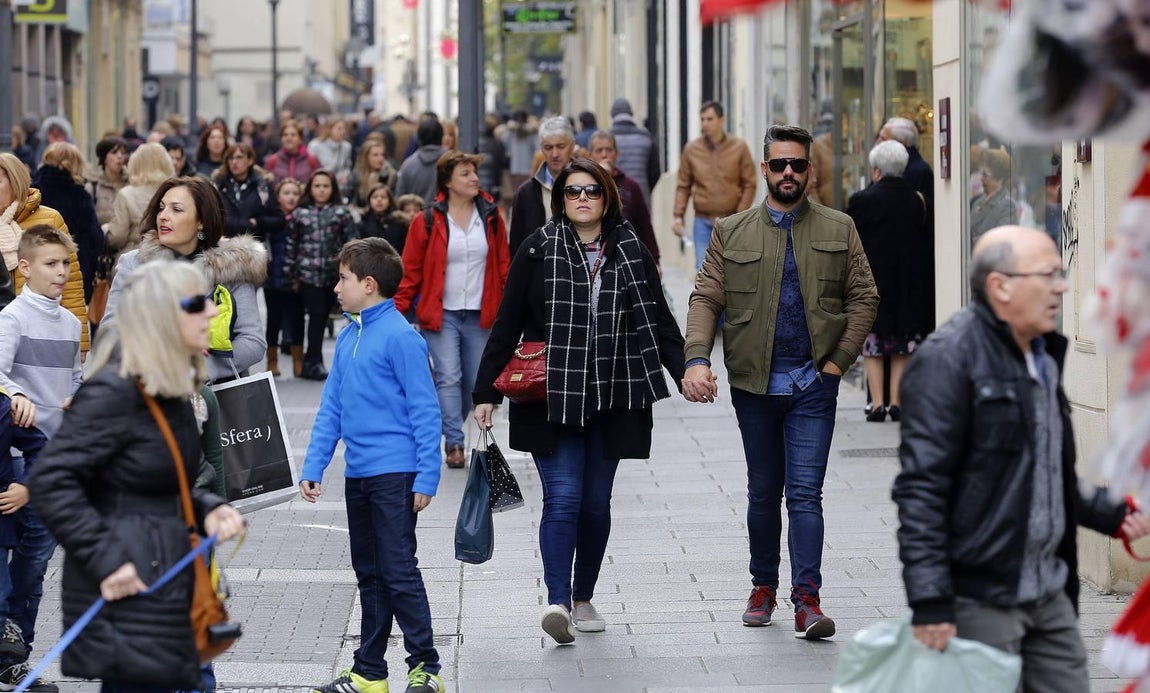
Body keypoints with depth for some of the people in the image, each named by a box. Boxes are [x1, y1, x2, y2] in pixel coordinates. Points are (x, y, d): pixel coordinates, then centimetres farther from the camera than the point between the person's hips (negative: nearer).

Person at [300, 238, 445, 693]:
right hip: (357, 474, 8)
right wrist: (313, 468, 9)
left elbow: (425, 410, -13)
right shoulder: (348, 338, 11)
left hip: (394, 475, -8)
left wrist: (426, 477, -16)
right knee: (369, 574, 14)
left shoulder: (400, 336, -12)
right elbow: (331, 408, 15)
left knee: (399, 572, -5)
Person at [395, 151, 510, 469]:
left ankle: (448, 429, 27)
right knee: (448, 377, -12)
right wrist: (397, 312, -8)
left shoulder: (490, 216, 5)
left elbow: (504, 264, 9)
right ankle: (454, 444, -12)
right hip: (441, 314, -3)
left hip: (479, 316, 3)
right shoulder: (428, 221, -4)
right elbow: (410, 272, -1)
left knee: (474, 381, 7)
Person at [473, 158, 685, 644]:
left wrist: (686, 371, -8)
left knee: (596, 502, 8)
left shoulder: (632, 254, 7)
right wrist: (486, 393, -1)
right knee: (563, 498, -13)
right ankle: (558, 602, -20)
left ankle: (583, 598, 21)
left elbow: (659, 322, 7)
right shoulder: (538, 252, 0)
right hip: (551, 398, -3)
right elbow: (506, 326, 2)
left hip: (612, 399, 3)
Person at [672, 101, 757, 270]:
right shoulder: (691, 149, 3)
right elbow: (683, 186, 7)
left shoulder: (739, 147, 0)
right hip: (703, 222, 1)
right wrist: (678, 216, -4)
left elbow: (749, 185, 0)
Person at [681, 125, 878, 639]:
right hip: (754, 383, 2)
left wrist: (839, 361, -5)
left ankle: (806, 599, -12)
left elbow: (864, 298, 5)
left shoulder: (839, 230, 6)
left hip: (813, 383, -1)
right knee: (763, 492, 12)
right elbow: (705, 300, 1)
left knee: (806, 492, -9)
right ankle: (763, 586, 27)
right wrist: (696, 358, -14)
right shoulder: (731, 233, 7)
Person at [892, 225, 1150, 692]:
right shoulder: (948, 359, -12)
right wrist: (929, 601, -22)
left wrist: (1110, 514, 13)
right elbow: (921, 487, -17)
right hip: (980, 597, -8)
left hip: (1049, 595, 8)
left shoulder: (1043, 356, 16)